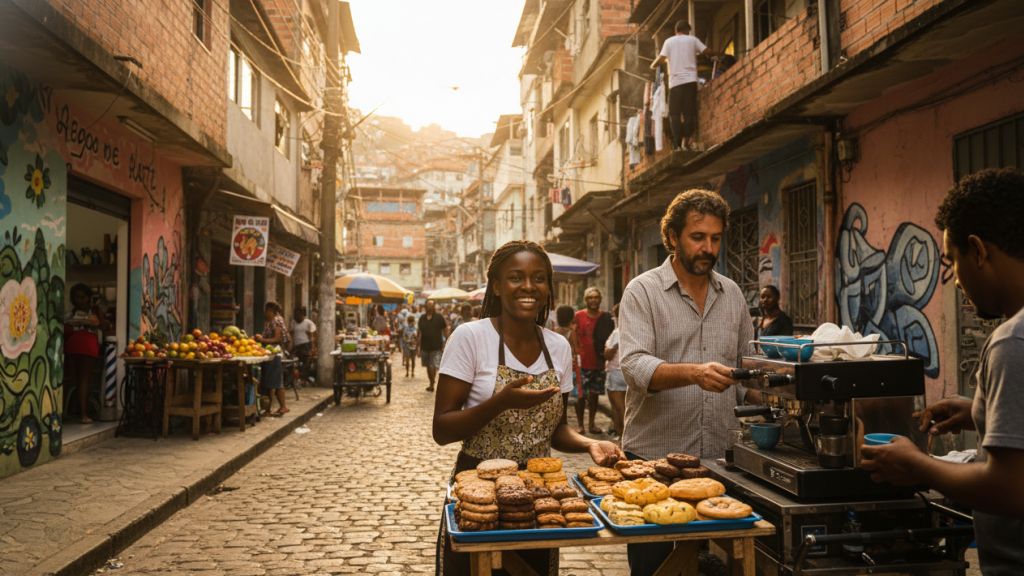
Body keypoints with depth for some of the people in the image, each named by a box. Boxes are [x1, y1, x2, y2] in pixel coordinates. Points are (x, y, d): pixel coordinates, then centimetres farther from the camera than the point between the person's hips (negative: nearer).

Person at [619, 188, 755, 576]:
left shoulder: (733, 294, 10)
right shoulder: (643, 291, -5)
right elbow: (635, 366, -18)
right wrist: (694, 373, -34)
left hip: (720, 457, 4)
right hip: (653, 456, -4)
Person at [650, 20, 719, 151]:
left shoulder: (669, 41, 8)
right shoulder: (692, 39, 10)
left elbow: (661, 58, 0)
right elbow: (708, 52, 6)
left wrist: (653, 66, 20)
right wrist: (719, 54, 26)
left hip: (675, 81, -1)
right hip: (690, 80, 1)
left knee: (675, 113, 0)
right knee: (689, 112, 4)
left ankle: (677, 144, -10)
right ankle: (687, 141, -5)